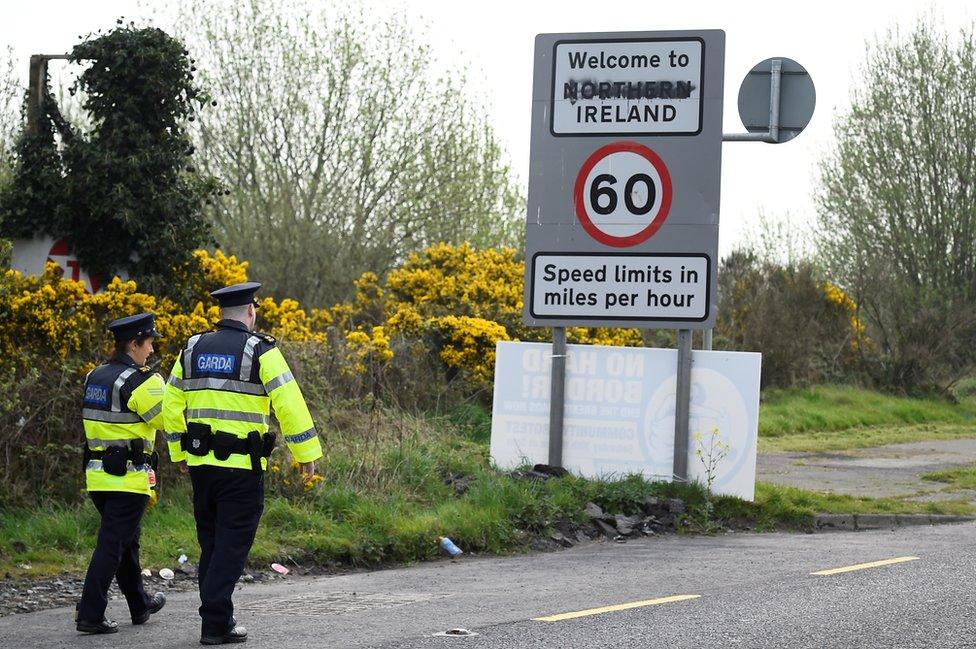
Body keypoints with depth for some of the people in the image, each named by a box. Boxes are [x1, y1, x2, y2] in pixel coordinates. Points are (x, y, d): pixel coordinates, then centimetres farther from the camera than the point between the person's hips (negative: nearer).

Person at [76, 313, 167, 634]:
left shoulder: (95, 377, 11)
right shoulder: (141, 381, -14)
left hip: (98, 475, 8)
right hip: (128, 477, -8)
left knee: (126, 541, 21)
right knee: (112, 545, -6)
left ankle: (140, 606, 34)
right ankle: (90, 614, -9)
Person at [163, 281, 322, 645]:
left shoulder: (192, 350, 9)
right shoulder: (261, 351, -7)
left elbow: (171, 406, 13)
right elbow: (289, 404, -12)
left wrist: (179, 453, 23)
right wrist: (306, 452, -5)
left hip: (200, 464, 5)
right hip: (242, 466, -5)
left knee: (211, 543, 15)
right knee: (232, 546, 0)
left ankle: (216, 616, 19)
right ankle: (215, 625, -3)